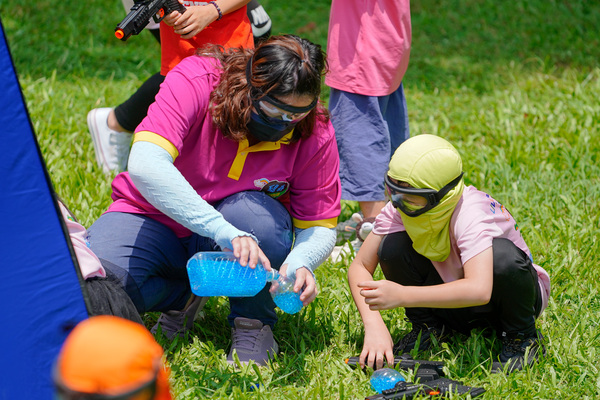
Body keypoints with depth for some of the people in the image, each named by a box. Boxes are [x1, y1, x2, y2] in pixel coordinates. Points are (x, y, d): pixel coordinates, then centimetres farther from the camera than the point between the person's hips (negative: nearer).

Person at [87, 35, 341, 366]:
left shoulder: (315, 133, -17)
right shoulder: (195, 80, -27)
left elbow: (320, 227, -9)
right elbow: (145, 165, -40)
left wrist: (299, 263, -34)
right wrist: (223, 230, -48)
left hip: (238, 232, 1)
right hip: (153, 219, -1)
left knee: (252, 212, -35)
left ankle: (253, 326, -9)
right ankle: (181, 295, 4)